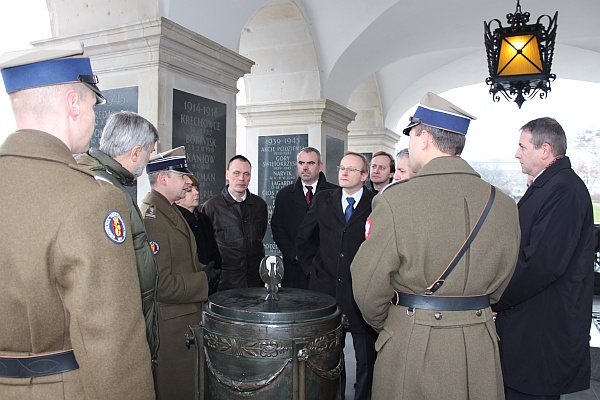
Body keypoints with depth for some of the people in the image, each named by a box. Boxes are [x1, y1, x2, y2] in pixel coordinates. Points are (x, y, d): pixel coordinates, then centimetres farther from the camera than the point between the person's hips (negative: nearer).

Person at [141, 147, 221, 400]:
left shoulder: (169, 211, 13)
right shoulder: (151, 218, -21)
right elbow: (159, 285, -26)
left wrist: (202, 270, 5)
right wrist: (203, 280, -15)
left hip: (184, 319, 10)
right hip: (170, 327, -10)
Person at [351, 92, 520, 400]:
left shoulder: (394, 200, -19)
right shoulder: (505, 205, -4)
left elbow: (368, 287, -12)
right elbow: (499, 285, 6)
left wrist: (382, 326, 7)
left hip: (411, 349, -4)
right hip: (480, 349, 4)